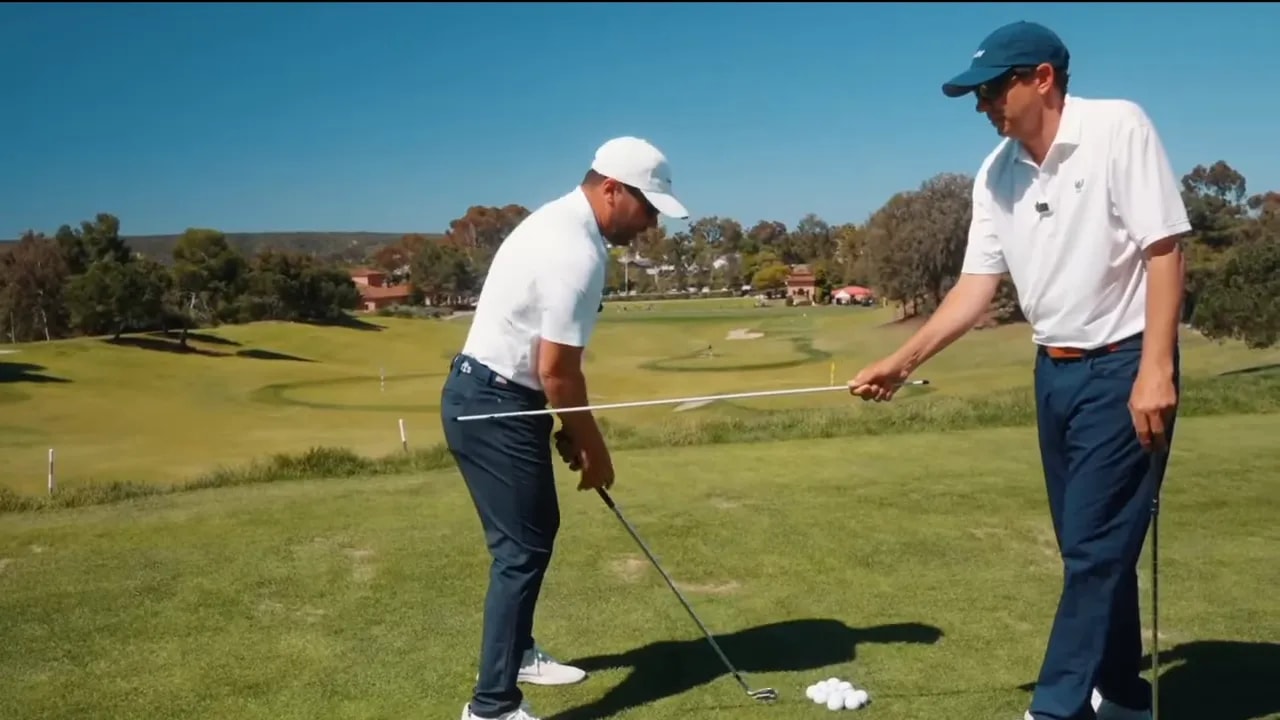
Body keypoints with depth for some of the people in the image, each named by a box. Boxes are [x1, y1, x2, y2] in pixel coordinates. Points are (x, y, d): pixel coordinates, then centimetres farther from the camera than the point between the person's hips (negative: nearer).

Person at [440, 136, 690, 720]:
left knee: (535, 530, 21)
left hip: (496, 396, 11)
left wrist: (570, 429, 15)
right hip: (492, 406, -11)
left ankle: (516, 651, 38)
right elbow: (557, 370, -21)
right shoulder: (576, 252, -22)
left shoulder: (562, 222, 10)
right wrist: (594, 447, -7)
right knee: (523, 548, -6)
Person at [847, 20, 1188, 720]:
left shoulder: (1119, 128, -12)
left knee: (1097, 546, -4)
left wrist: (1155, 369, -20)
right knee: (1091, 547, 12)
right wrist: (901, 361, 1)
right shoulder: (995, 174, 6)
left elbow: (1163, 249, -14)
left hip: (1123, 366, -6)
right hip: (1055, 371, 7)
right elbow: (976, 286, 7)